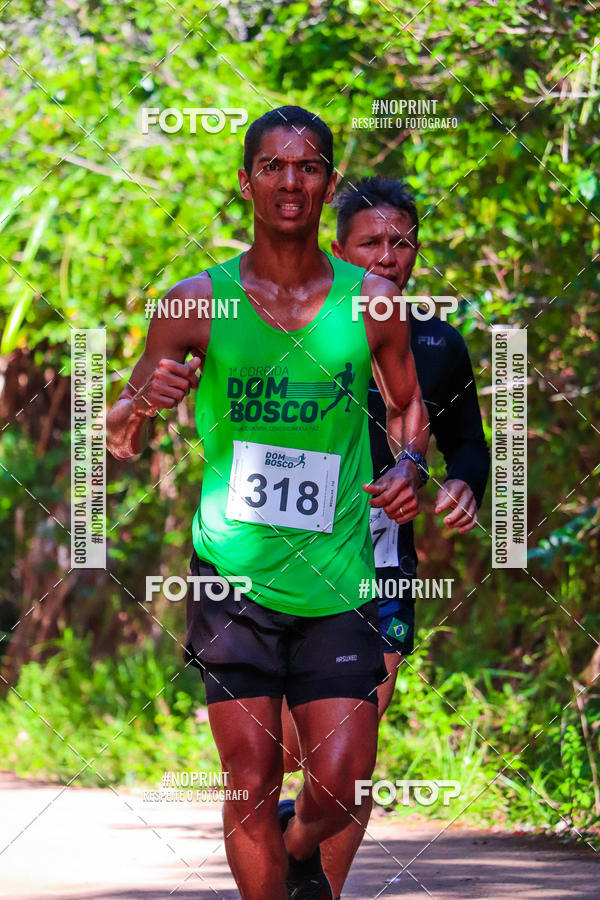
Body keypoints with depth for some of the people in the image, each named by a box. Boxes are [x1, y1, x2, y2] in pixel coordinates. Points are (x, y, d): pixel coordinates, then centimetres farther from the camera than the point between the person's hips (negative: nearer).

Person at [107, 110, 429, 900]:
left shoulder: (372, 302, 3)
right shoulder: (197, 303, 0)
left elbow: (408, 406, 20)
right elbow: (121, 443, 5)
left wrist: (407, 464, -2)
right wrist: (145, 402, -18)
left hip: (337, 581, 1)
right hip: (233, 574, -1)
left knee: (341, 788, -1)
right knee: (251, 786, -4)